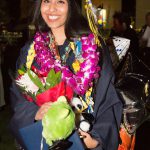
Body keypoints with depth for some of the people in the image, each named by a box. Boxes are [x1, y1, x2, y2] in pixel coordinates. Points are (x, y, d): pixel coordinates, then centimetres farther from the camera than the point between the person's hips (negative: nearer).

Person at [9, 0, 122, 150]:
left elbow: (108, 96, -8)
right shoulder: (30, 50, -1)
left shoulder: (93, 45, -7)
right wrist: (35, 113, -20)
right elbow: (17, 95, 0)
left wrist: (98, 138, -19)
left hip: (85, 137, -1)